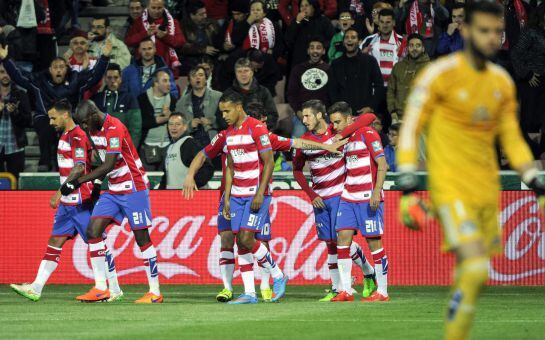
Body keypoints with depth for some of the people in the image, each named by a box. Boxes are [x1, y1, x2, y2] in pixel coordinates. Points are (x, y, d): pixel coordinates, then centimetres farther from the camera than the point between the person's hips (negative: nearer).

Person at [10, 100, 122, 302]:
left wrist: (60, 192, -27)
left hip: (82, 202, -9)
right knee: (55, 241, 4)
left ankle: (115, 290, 7)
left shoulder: (78, 137, -15)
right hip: (67, 202, 9)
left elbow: (80, 168, -24)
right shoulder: (65, 136, 15)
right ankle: (36, 288, 0)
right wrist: (62, 195, 17)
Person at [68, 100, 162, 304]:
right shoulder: (94, 130, 7)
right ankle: (100, 288, -3)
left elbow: (109, 166, -26)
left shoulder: (115, 129, -21)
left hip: (134, 189, -8)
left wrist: (78, 182, -24)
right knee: (92, 231, -5)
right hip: (113, 191, 8)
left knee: (142, 238, -4)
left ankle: (155, 293, 3)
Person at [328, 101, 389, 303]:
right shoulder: (344, 139, 13)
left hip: (368, 198, -7)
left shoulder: (367, 134, -8)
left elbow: (382, 164, -12)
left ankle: (382, 291, 1)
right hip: (348, 197, 7)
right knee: (343, 237, -2)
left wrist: (376, 192, -20)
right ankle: (345, 290, -1)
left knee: (373, 241, -5)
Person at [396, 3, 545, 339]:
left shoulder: (502, 82, 11)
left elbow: (512, 140, 20)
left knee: (470, 275, 7)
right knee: (475, 270, -20)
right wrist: (408, 188, -13)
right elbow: (410, 130, -5)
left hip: (487, 189, 6)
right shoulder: (441, 74, -7)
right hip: (450, 187, -6)